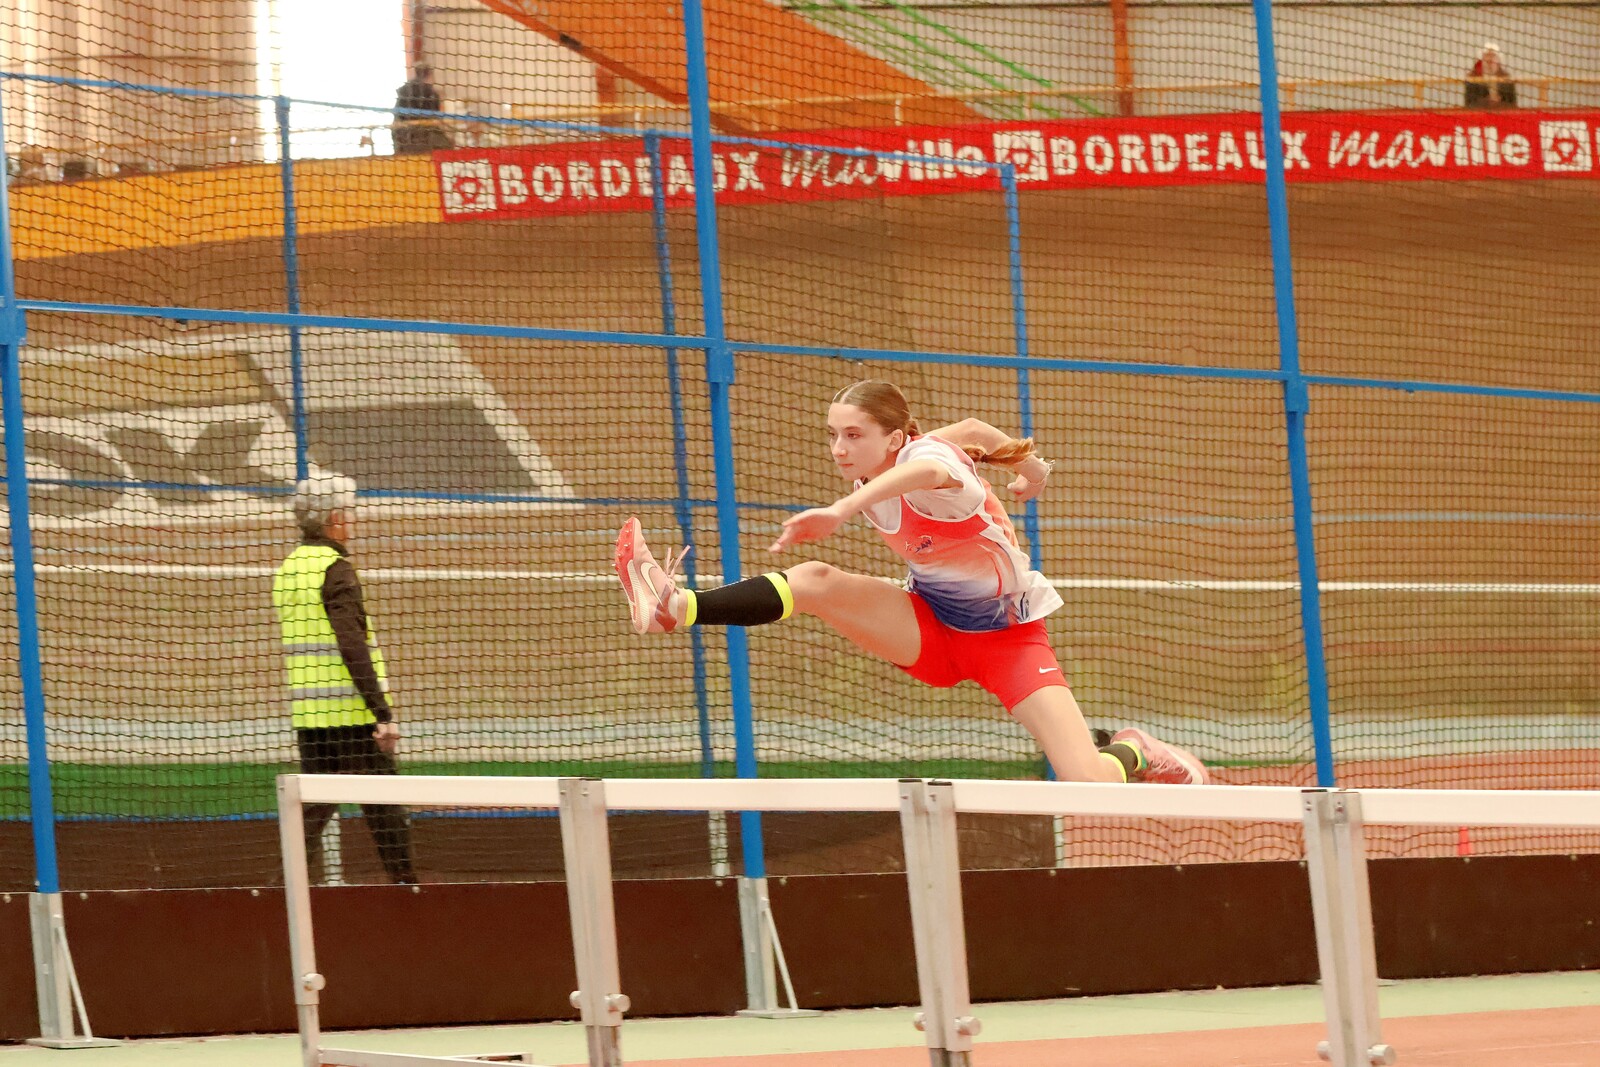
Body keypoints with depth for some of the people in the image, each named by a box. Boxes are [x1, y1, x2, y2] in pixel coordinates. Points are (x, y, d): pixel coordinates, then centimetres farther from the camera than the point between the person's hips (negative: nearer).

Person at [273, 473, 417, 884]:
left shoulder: (287, 569, 13)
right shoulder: (335, 568, -12)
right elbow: (353, 647, -19)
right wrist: (383, 713, -20)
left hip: (308, 711, 7)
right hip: (352, 710, -7)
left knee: (314, 807, 9)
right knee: (382, 805, -1)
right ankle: (404, 881, 1)